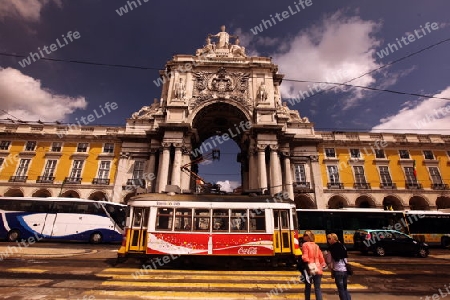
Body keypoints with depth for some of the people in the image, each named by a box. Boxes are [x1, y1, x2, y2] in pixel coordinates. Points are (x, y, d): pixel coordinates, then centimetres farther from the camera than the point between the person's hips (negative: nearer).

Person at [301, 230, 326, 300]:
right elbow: (321, 257, 11)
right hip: (318, 270, 4)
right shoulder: (316, 246, 9)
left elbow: (305, 257, -18)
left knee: (307, 288, 13)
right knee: (318, 289, 7)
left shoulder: (305, 245, -9)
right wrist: (323, 265, 22)